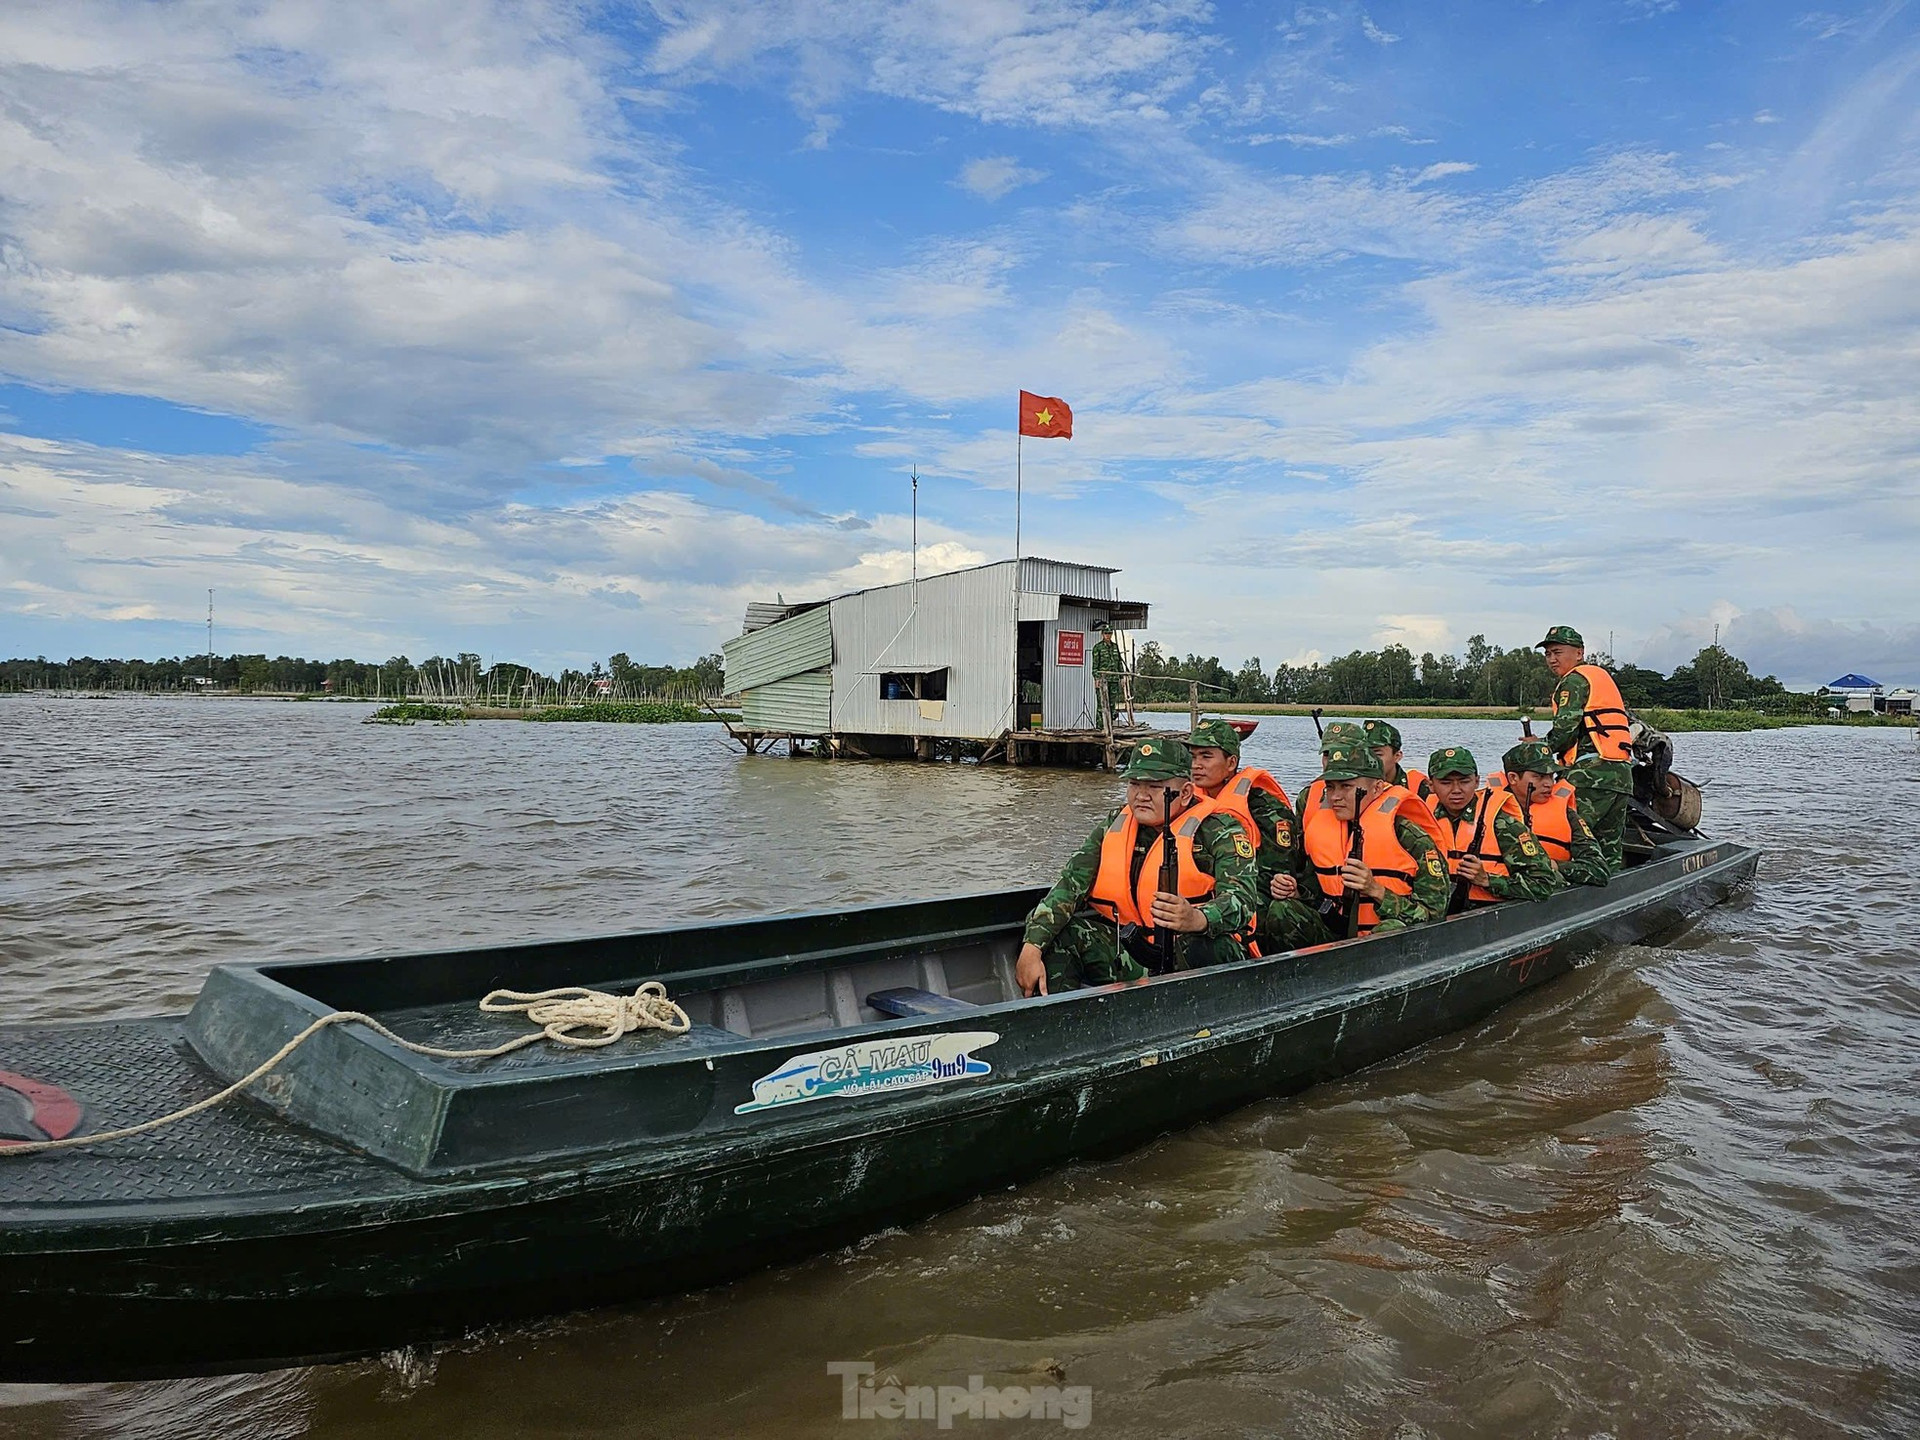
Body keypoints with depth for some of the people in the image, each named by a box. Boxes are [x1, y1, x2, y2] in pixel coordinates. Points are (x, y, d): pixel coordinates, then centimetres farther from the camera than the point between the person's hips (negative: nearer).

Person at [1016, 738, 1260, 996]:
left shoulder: (1218, 831, -9)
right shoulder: (1113, 829, 7)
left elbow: (1243, 899, -24)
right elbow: (1069, 886, -2)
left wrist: (1197, 919, -47)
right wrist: (1031, 949, -17)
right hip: (1131, 951, 5)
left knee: (1200, 945, -39)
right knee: (1051, 929, -9)